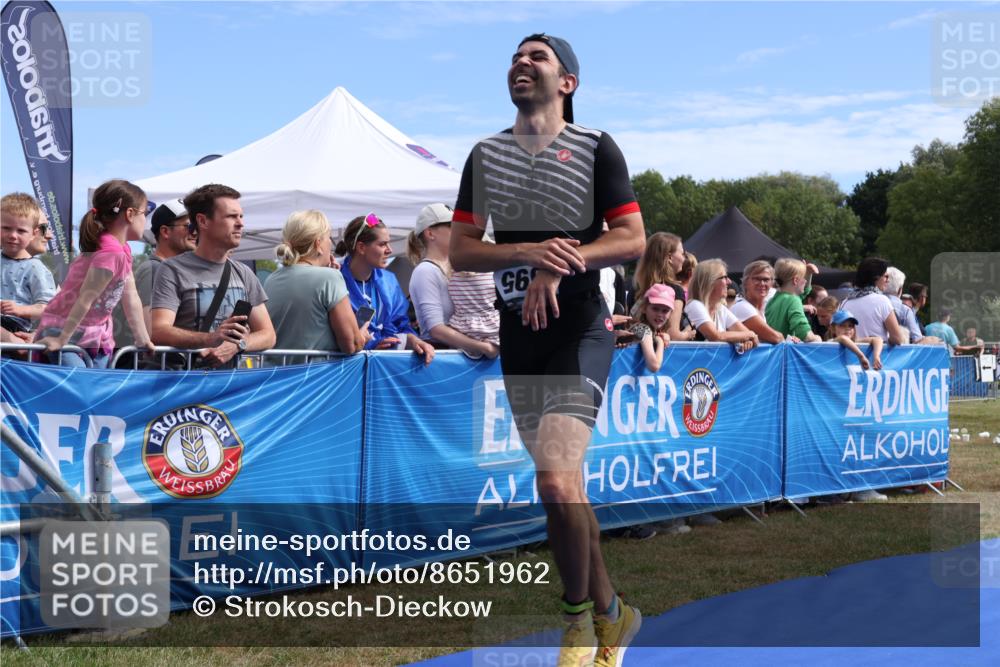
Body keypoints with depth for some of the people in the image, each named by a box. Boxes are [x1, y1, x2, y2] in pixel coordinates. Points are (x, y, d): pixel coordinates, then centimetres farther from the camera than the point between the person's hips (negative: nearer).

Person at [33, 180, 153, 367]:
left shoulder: (123, 251, 6)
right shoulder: (111, 253, -23)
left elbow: (131, 299, 11)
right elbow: (85, 300, -25)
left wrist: (143, 339, 12)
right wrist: (61, 340, -24)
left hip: (97, 338, 9)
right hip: (65, 335, -9)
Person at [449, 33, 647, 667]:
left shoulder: (596, 147, -2)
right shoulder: (485, 155, 10)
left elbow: (633, 239, -6)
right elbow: (461, 250, 4)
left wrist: (560, 266, -20)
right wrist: (531, 252, -14)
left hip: (579, 328, -5)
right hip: (519, 332, 5)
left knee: (557, 478, -20)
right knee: (562, 486, 10)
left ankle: (581, 616, 1)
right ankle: (611, 614, 24)